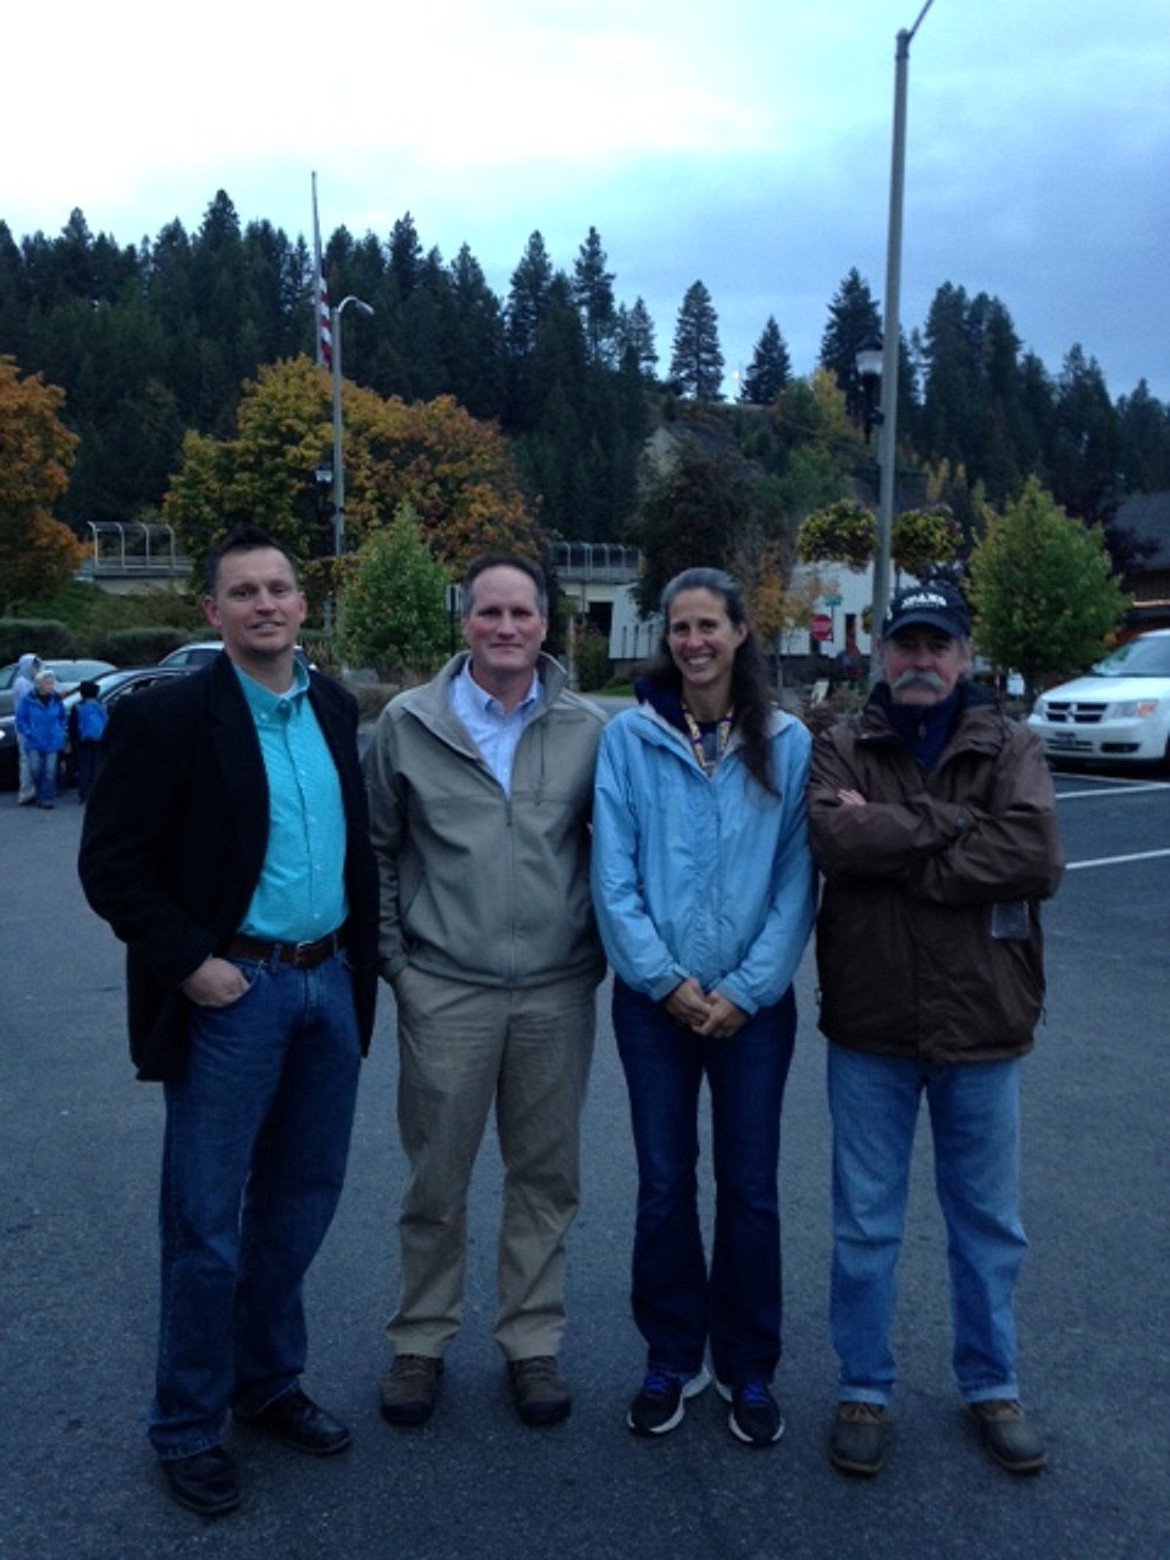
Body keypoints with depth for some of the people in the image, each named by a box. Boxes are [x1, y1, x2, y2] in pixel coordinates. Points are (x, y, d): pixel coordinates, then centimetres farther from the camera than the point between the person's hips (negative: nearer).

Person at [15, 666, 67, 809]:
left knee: (50, 771, -1)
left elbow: (62, 717, 15)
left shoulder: (56, 698, 3)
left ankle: (47, 798, 6)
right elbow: (20, 719, -3)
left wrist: (60, 732, 5)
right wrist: (29, 733, -10)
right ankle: (38, 792, 19)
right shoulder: (28, 699, -8)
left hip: (52, 742, 2)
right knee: (35, 768, -7)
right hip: (34, 742, -2)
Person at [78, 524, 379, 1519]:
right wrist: (190, 963, -14)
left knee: (300, 1201, 17)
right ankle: (188, 1428, 24)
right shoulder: (167, 717, -10)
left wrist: (362, 953, 8)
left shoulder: (335, 707, 7)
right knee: (206, 1222, 5)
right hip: (232, 991, -6)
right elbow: (111, 864, -10)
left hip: (330, 983, 6)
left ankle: (269, 1383, 36)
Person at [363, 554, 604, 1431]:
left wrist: (599, 951, 3)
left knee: (546, 1177, 12)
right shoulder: (408, 724, 0)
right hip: (444, 990, -1)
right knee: (437, 1177, 10)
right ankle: (421, 1342, 29)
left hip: (556, 992, 1)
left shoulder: (588, 728, 1)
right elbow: (377, 849, 6)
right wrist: (392, 958, 1)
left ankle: (533, 1342, 29)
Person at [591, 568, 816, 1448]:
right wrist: (667, 981, -11)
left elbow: (797, 880, -4)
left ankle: (747, 1368, 27)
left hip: (754, 1002, 0)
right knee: (665, 1188, 9)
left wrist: (745, 991, -10)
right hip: (654, 999, 0)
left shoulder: (787, 743, -1)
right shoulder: (629, 738, -2)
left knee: (750, 1192, 8)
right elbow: (612, 875, -5)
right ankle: (671, 1361, 28)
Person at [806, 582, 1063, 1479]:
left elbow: (1037, 858, -17)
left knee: (990, 1226, 16)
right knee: (865, 1226, 11)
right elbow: (833, 836, -20)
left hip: (982, 1029, 1)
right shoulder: (841, 749, 1)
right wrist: (955, 822, -17)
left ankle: (992, 1385, 35)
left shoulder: (1008, 748, 1)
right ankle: (865, 1388, 29)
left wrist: (893, 848, -18)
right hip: (870, 1030, 0)